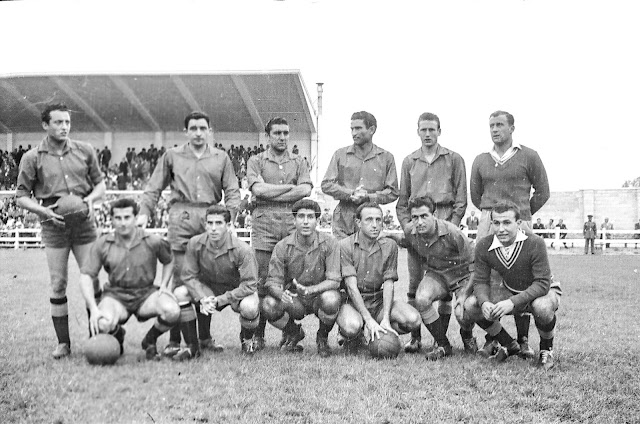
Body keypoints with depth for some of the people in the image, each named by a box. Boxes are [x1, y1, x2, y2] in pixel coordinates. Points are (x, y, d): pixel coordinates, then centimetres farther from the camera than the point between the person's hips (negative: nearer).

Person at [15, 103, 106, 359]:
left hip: (84, 223, 1)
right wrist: (42, 210, -12)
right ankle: (63, 343, 12)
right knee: (58, 284, 2)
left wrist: (91, 198, -7)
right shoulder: (32, 158, 2)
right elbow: (21, 196, 5)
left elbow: (100, 184, 14)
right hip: (54, 225, -1)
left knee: (91, 279, 0)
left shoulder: (85, 151, 6)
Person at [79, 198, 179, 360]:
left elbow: (169, 262, 15)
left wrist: (163, 285, -2)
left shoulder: (152, 241, -5)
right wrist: (93, 309, -18)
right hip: (116, 295, 0)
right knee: (102, 324, -33)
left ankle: (149, 341, 5)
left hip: (146, 293, 0)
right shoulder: (103, 244, -5)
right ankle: (118, 335, 11)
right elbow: (86, 276, -5)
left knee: (172, 311, -30)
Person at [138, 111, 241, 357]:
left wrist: (228, 216, -5)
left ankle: (205, 336, 13)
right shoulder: (172, 156, 14)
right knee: (179, 278, -7)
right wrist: (144, 212, -2)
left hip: (211, 219, 1)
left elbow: (232, 191, 10)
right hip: (181, 218, -1)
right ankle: (174, 339, -2)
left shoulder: (221, 158, 15)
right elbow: (153, 188, 12)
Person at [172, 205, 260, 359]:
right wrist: (202, 299, -24)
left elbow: (249, 284, -23)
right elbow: (189, 276, -7)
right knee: (179, 294, -22)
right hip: (208, 290, 3)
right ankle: (192, 347, -6)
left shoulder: (242, 250, -25)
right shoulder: (195, 244, -14)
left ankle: (247, 340, 3)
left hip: (237, 292, -3)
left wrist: (220, 300, -29)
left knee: (249, 308, -36)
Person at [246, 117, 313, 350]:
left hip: (293, 222, 2)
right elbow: (259, 189, -5)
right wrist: (291, 186, -3)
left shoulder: (299, 162, 17)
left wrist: (271, 194, -5)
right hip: (264, 221, -1)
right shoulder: (256, 161, 13)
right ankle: (258, 334, 3)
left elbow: (306, 190, -1)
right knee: (263, 280, -4)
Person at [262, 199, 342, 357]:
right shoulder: (283, 246, -8)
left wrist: (309, 290, -36)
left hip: (319, 297, -1)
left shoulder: (329, 243, -12)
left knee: (331, 299, -36)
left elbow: (334, 280, -18)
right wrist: (282, 294, -34)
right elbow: (272, 282, -9)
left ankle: (322, 338, -1)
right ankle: (293, 332, 8)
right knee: (269, 305, -28)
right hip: (293, 302, 2)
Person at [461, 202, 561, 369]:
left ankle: (546, 351, -5)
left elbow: (542, 283, -29)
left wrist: (512, 302, -39)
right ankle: (509, 346, 8)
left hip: (544, 290, -4)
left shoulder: (535, 243, -28)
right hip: (509, 291, 4)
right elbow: (481, 281, -8)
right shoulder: (484, 246, -16)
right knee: (470, 305, -16)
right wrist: (484, 302, -31)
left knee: (542, 307, -40)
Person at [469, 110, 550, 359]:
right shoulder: (481, 161, 14)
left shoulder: (529, 157, 6)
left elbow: (542, 192, 11)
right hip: (488, 224, 2)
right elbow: (475, 195, 21)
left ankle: (523, 339, 5)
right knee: (488, 280, -1)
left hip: (520, 225, -2)